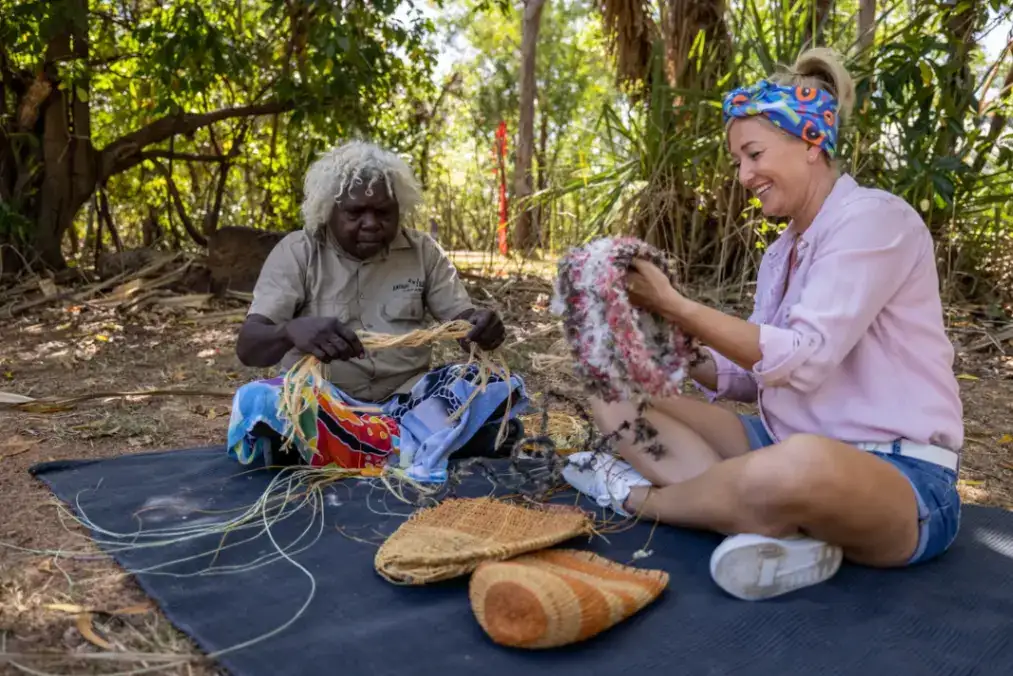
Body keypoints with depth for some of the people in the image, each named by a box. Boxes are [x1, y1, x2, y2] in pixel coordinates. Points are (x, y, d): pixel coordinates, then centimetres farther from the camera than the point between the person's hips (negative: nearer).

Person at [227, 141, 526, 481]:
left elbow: (461, 318, 3)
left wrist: (482, 326, -24)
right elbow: (248, 346, -12)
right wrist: (292, 332, -37)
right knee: (256, 403, -32)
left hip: (406, 399, 3)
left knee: (497, 391, -22)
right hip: (320, 404, -2)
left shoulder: (423, 250, 4)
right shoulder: (296, 252, -4)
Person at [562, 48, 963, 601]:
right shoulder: (781, 253, 14)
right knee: (615, 395, 2)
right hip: (786, 446, 8)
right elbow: (750, 374, 11)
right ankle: (777, 525, -17)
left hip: (898, 476, -8)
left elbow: (803, 359, -21)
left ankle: (639, 496, -11)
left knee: (800, 464, -44)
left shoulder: (874, 218, -11)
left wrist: (677, 306, -20)